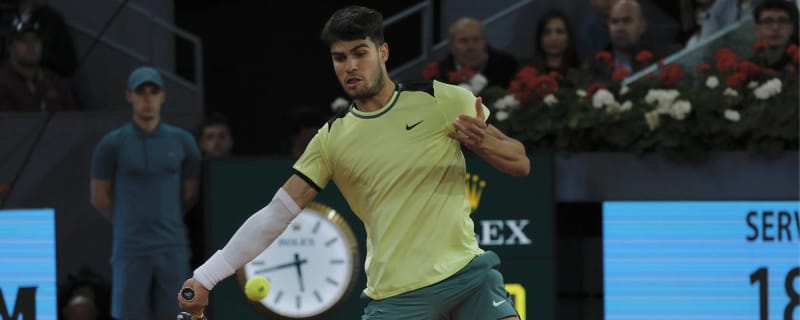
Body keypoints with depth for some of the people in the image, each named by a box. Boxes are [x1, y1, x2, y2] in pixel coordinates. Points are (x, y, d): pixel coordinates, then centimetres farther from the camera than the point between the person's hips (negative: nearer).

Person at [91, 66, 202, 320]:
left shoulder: (182, 141, 6)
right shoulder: (112, 144, -1)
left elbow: (190, 194, 13)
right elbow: (99, 198, 4)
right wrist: (131, 224, 10)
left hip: (173, 249, 2)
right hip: (130, 251, -2)